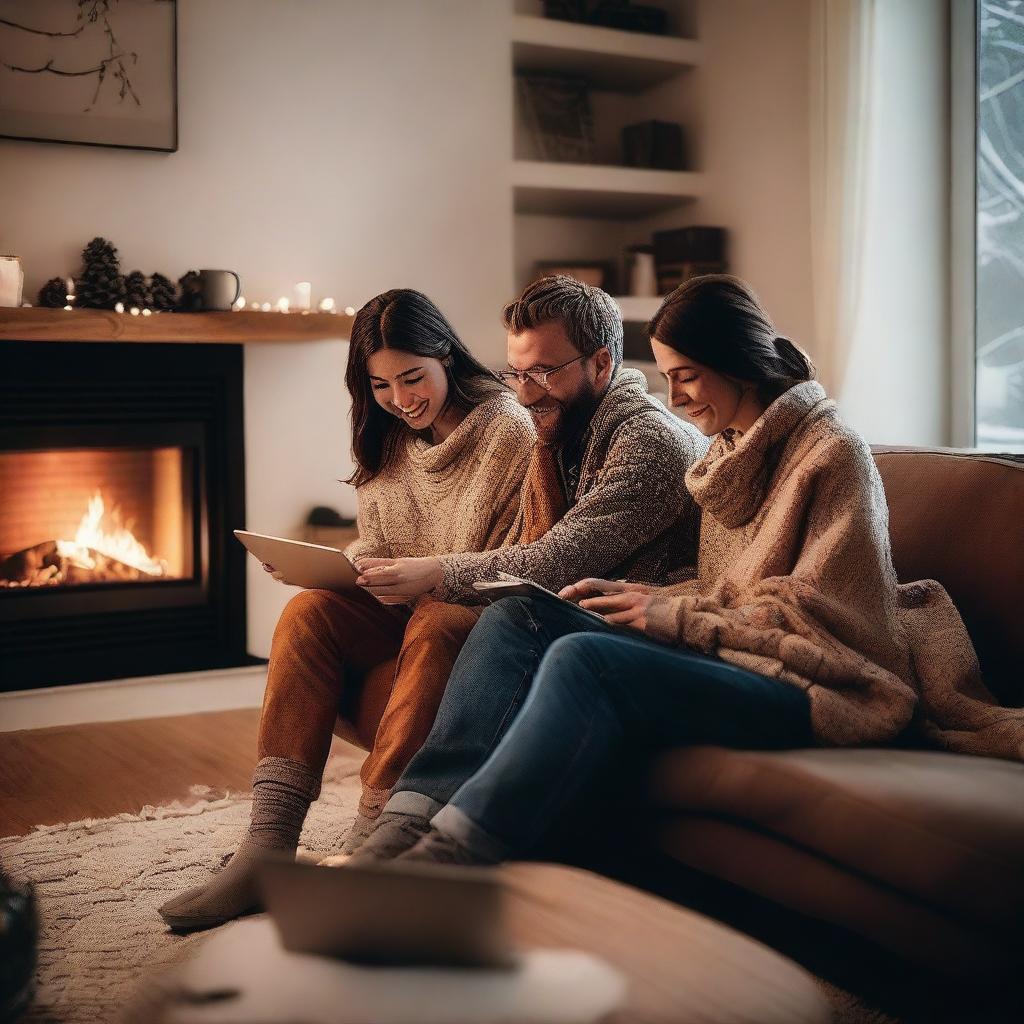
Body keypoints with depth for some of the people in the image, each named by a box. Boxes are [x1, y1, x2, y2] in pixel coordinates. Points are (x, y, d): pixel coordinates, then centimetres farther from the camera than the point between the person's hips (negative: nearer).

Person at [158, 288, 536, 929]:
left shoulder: (509, 430, -7)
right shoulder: (387, 439, 13)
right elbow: (375, 552, 13)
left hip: (477, 621, -5)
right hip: (399, 616, 6)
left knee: (434, 622, -39)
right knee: (307, 613, -24)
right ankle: (268, 846, -34)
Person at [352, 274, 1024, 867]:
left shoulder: (834, 454, -7)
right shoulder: (732, 453, 18)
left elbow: (817, 616, -12)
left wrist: (676, 614, -11)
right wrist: (635, 597, 3)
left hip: (807, 686, -8)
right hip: (730, 659, 9)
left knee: (583, 659, -32)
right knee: (515, 617, -7)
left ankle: (449, 853, -33)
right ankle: (418, 819, -21)